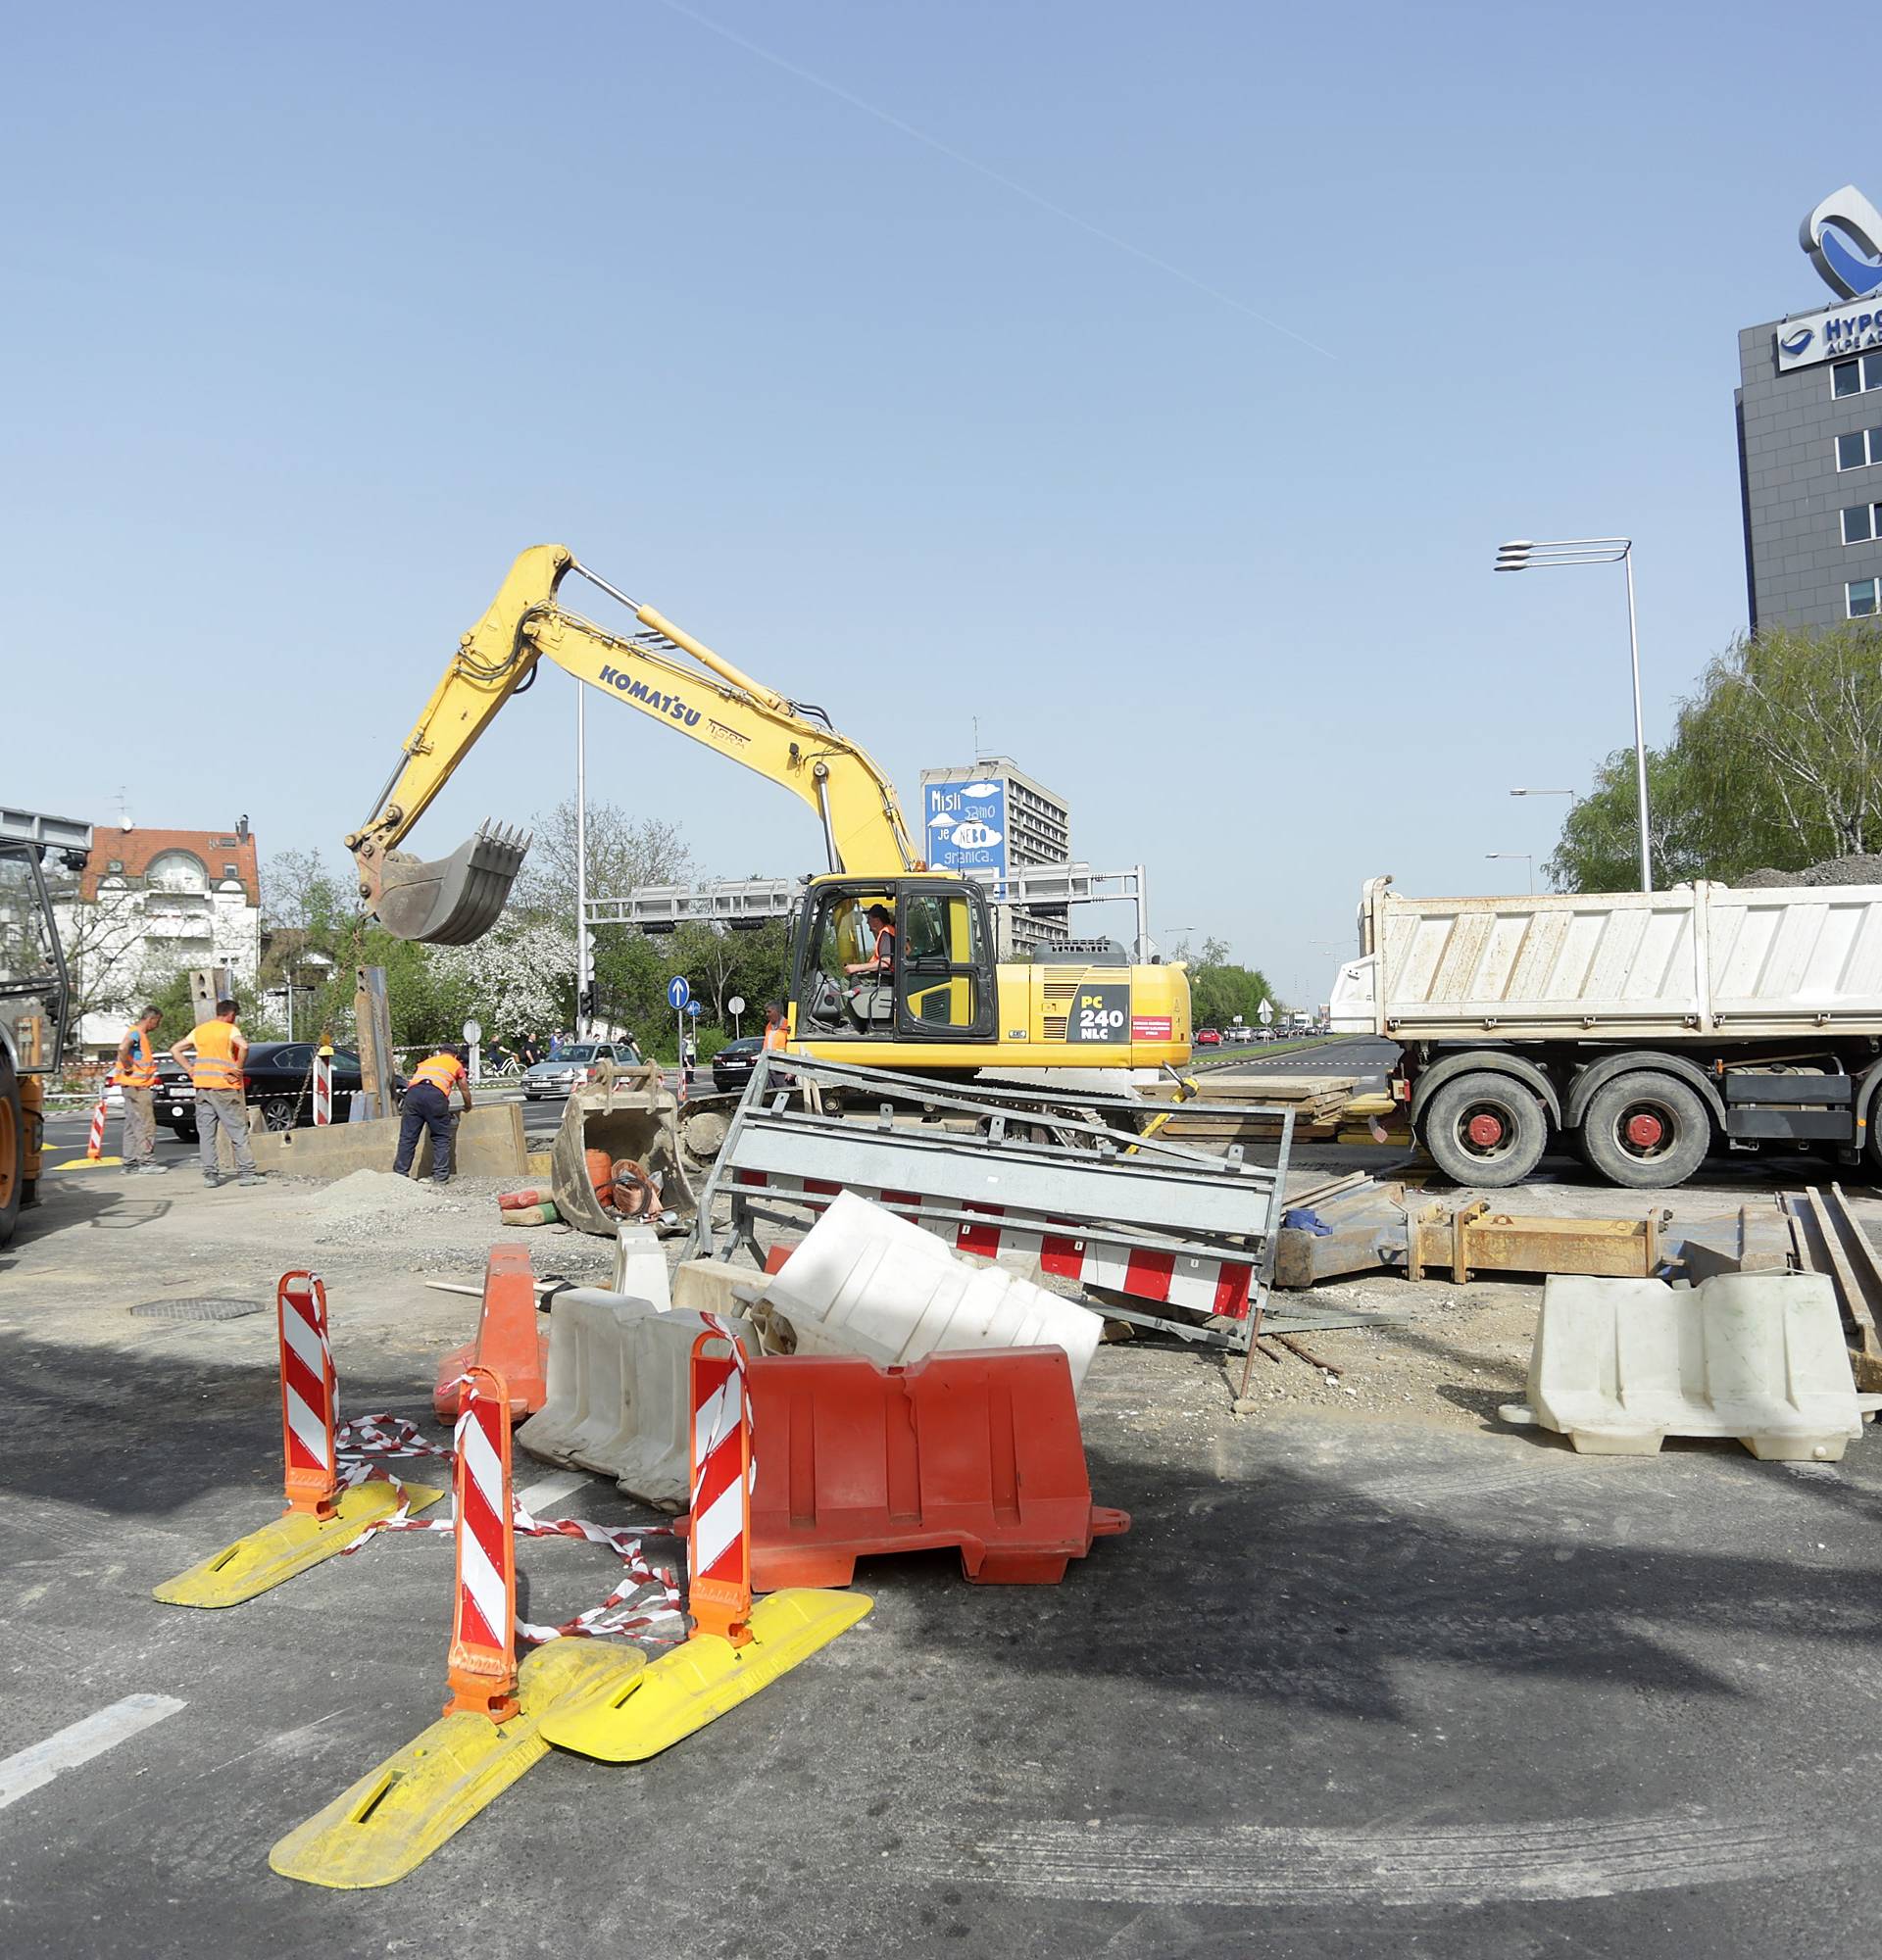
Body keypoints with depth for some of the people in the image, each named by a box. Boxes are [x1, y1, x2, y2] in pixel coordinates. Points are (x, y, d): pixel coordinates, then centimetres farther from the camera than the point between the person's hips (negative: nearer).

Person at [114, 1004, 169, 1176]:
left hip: (139, 1086, 10)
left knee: (133, 1126, 11)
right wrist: (129, 1068, -22)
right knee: (146, 1125, -7)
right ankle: (146, 1162, -6)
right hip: (136, 1086, -10)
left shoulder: (141, 1034, 19)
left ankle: (130, 1163, 15)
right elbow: (122, 1048, -31)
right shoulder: (135, 1032, -13)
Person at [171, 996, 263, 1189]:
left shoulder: (199, 1030, 15)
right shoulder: (230, 1029, -3)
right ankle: (247, 1172, -3)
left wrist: (190, 1070, 11)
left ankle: (210, 1174, 3)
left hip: (202, 1086, 5)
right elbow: (244, 1046, -22)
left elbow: (175, 1050, 17)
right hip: (224, 1086, -5)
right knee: (238, 1131, -1)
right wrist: (237, 1068, -11)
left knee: (206, 1133, 6)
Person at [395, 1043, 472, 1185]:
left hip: (413, 1092, 3)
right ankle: (440, 1176, 0)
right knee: (441, 1138, 6)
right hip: (435, 1093, -3)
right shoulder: (456, 1064, 28)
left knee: (407, 1137, 5)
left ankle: (399, 1174, 1)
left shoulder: (427, 1061, 38)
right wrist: (468, 1107, 55)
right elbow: (465, 1091, 35)